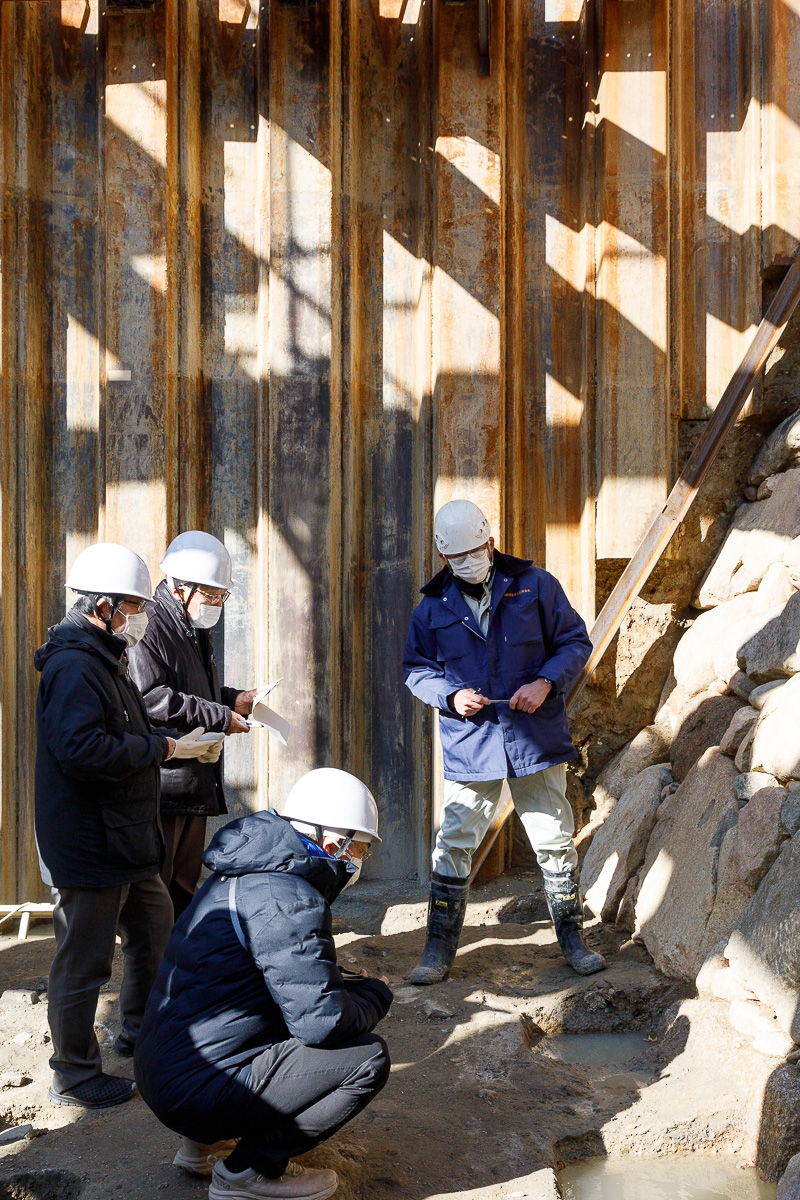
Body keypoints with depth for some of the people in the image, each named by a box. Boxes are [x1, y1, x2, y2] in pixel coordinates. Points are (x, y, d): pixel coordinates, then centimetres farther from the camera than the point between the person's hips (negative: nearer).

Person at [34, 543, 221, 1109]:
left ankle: (140, 1028, 44)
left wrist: (179, 742, 7)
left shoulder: (105, 659, 15)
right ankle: (75, 1077, 14)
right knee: (83, 961, 1)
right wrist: (166, 748, -23)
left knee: (155, 925, 24)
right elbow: (82, 749, -31)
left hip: (124, 838, 11)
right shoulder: (73, 665, -20)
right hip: (87, 844, -11)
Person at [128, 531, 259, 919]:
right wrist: (219, 716, -19)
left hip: (196, 783, 10)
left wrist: (233, 700, 11)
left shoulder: (197, 631, 20)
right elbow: (148, 699, -24)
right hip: (160, 784, -10)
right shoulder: (148, 627, -13)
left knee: (185, 883, 16)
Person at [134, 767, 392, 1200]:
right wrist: (376, 994, -2)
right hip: (200, 1090, -10)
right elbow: (321, 1020, -22)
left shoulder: (240, 875, 13)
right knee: (368, 1056, -9)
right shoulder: (288, 900, -18)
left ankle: (203, 1142, 18)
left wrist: (352, 986, 12)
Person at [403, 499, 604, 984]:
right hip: (469, 744, 0)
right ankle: (440, 948, 12)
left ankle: (573, 940, 24)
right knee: (454, 845, 0)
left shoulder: (536, 585, 0)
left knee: (555, 841, 8)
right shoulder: (433, 607, 3)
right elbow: (416, 669, 10)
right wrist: (451, 695, -9)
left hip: (537, 739, 0)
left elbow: (576, 641, 4)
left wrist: (546, 682, -13)